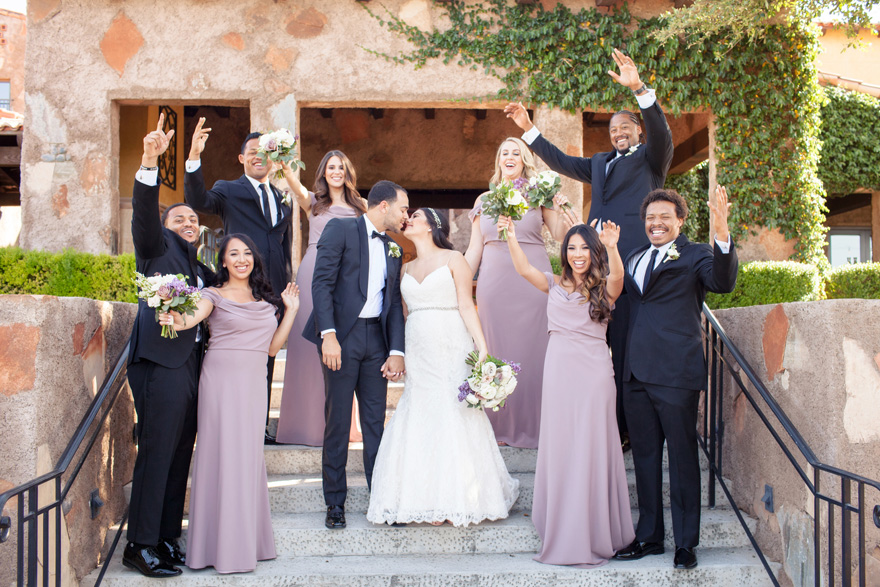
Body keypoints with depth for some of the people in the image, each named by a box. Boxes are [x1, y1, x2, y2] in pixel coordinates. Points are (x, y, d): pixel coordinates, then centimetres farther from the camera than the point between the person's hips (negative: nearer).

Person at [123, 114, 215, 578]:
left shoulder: (201, 269, 26)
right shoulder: (157, 246, 7)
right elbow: (143, 210, -10)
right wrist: (150, 162, -26)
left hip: (191, 364, 7)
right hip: (160, 362, -7)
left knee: (179, 456, 8)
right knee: (156, 453, -8)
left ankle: (168, 540, 15)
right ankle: (140, 547, -2)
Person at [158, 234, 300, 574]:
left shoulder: (266, 300, 14)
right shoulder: (214, 295, -1)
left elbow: (273, 347, 13)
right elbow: (194, 316, -22)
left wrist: (290, 310, 12)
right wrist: (177, 320, -44)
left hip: (253, 385, 5)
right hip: (222, 380, -5)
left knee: (249, 457, 8)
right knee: (223, 455, -4)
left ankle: (248, 541, 18)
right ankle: (223, 546, 4)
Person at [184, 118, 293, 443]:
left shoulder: (282, 197, 17)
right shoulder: (229, 191, 3)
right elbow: (198, 200, -18)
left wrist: (286, 284, 12)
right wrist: (194, 158, -31)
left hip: (273, 291, 5)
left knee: (265, 361, 11)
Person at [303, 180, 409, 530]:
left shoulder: (393, 250, 18)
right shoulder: (340, 229, -1)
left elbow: (394, 303, 15)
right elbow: (322, 283, -10)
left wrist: (397, 351, 2)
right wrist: (329, 335, -19)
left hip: (376, 339, 5)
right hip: (341, 336, -5)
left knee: (376, 423, 6)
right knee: (337, 422, 0)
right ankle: (335, 504, 10)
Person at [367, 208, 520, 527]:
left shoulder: (453, 259, 2)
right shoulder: (407, 268, 17)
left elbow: (466, 306, -5)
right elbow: (406, 312, 18)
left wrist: (482, 346, -14)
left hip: (451, 351, -5)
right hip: (418, 353, 5)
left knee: (454, 417, -5)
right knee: (422, 421, 1)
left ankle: (459, 499, 3)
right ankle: (432, 501, 7)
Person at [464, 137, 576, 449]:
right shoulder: (484, 200, 13)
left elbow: (560, 235, -3)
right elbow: (474, 250, 13)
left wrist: (560, 210, -19)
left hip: (532, 281, -2)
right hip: (494, 282, 2)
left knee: (532, 347, -1)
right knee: (497, 350, 3)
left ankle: (534, 425, 9)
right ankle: (501, 426, 12)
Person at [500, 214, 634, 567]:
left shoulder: (604, 289, 4)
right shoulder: (555, 285, 12)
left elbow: (617, 275, -18)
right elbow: (524, 269, -1)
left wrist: (612, 247, -37)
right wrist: (511, 238, -15)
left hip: (593, 372, -3)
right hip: (558, 370, 3)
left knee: (590, 450, -1)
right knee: (558, 449, 6)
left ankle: (593, 534, 10)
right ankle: (562, 533, 17)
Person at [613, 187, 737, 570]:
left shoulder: (694, 255, -1)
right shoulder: (634, 259, 18)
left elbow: (723, 283, -19)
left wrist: (722, 236, -35)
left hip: (676, 373, -6)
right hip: (637, 374, 6)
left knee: (682, 456, 1)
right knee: (645, 456, 13)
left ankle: (686, 542, 11)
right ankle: (649, 536, 25)